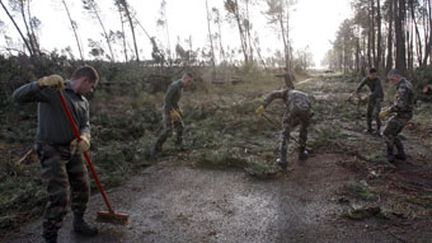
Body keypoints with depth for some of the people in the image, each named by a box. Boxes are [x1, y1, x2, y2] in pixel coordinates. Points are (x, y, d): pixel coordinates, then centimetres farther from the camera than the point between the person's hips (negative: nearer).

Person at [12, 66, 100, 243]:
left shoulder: (83, 102, 9)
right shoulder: (52, 90, -11)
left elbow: (85, 125, -1)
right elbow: (18, 96, -21)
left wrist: (85, 138, -25)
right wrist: (42, 83, -37)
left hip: (73, 149, 7)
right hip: (51, 150, -7)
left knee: (82, 188, 14)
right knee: (59, 196, -9)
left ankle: (79, 222, 36)